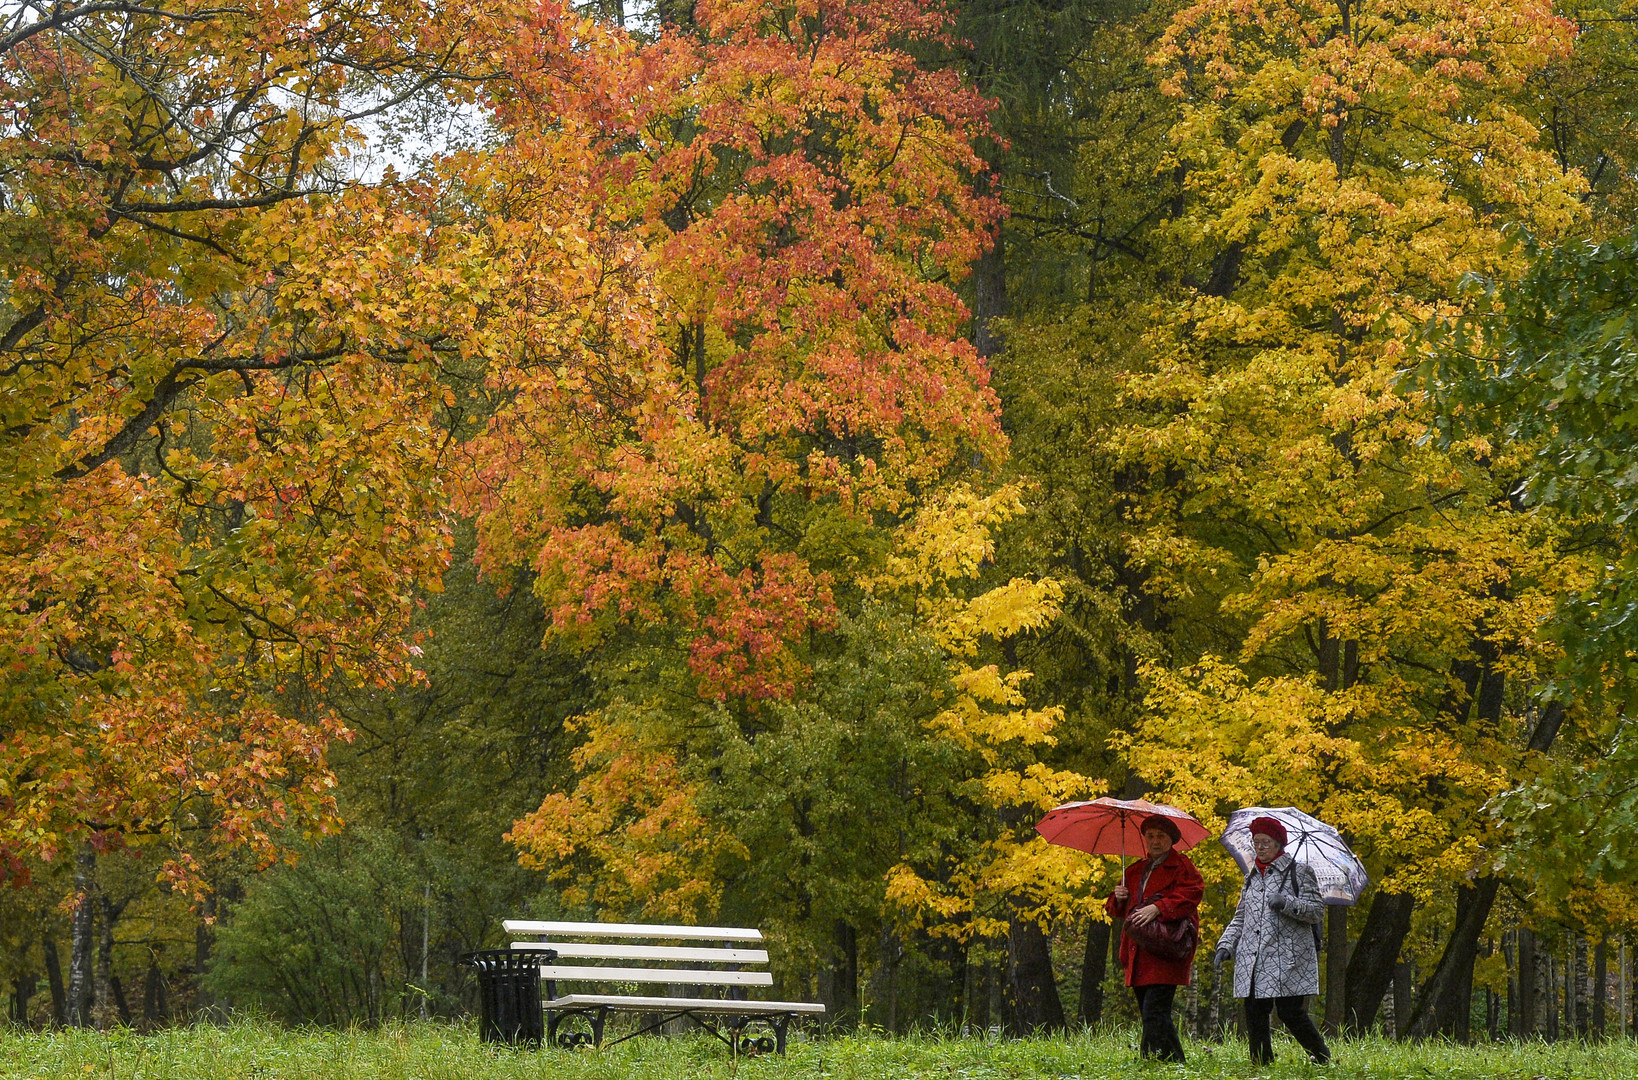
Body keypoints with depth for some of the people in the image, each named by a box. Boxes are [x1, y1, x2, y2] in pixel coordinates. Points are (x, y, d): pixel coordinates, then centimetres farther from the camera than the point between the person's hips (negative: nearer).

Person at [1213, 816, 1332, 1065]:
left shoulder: (1299, 872, 3)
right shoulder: (1252, 877, 19)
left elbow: (1318, 911, -3)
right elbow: (1240, 918, 24)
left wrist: (1287, 904, -18)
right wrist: (1226, 944, 9)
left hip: (1287, 959, -5)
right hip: (1252, 961, 5)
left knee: (1291, 1013, -9)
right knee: (1254, 1016, -1)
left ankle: (1323, 1060, 11)